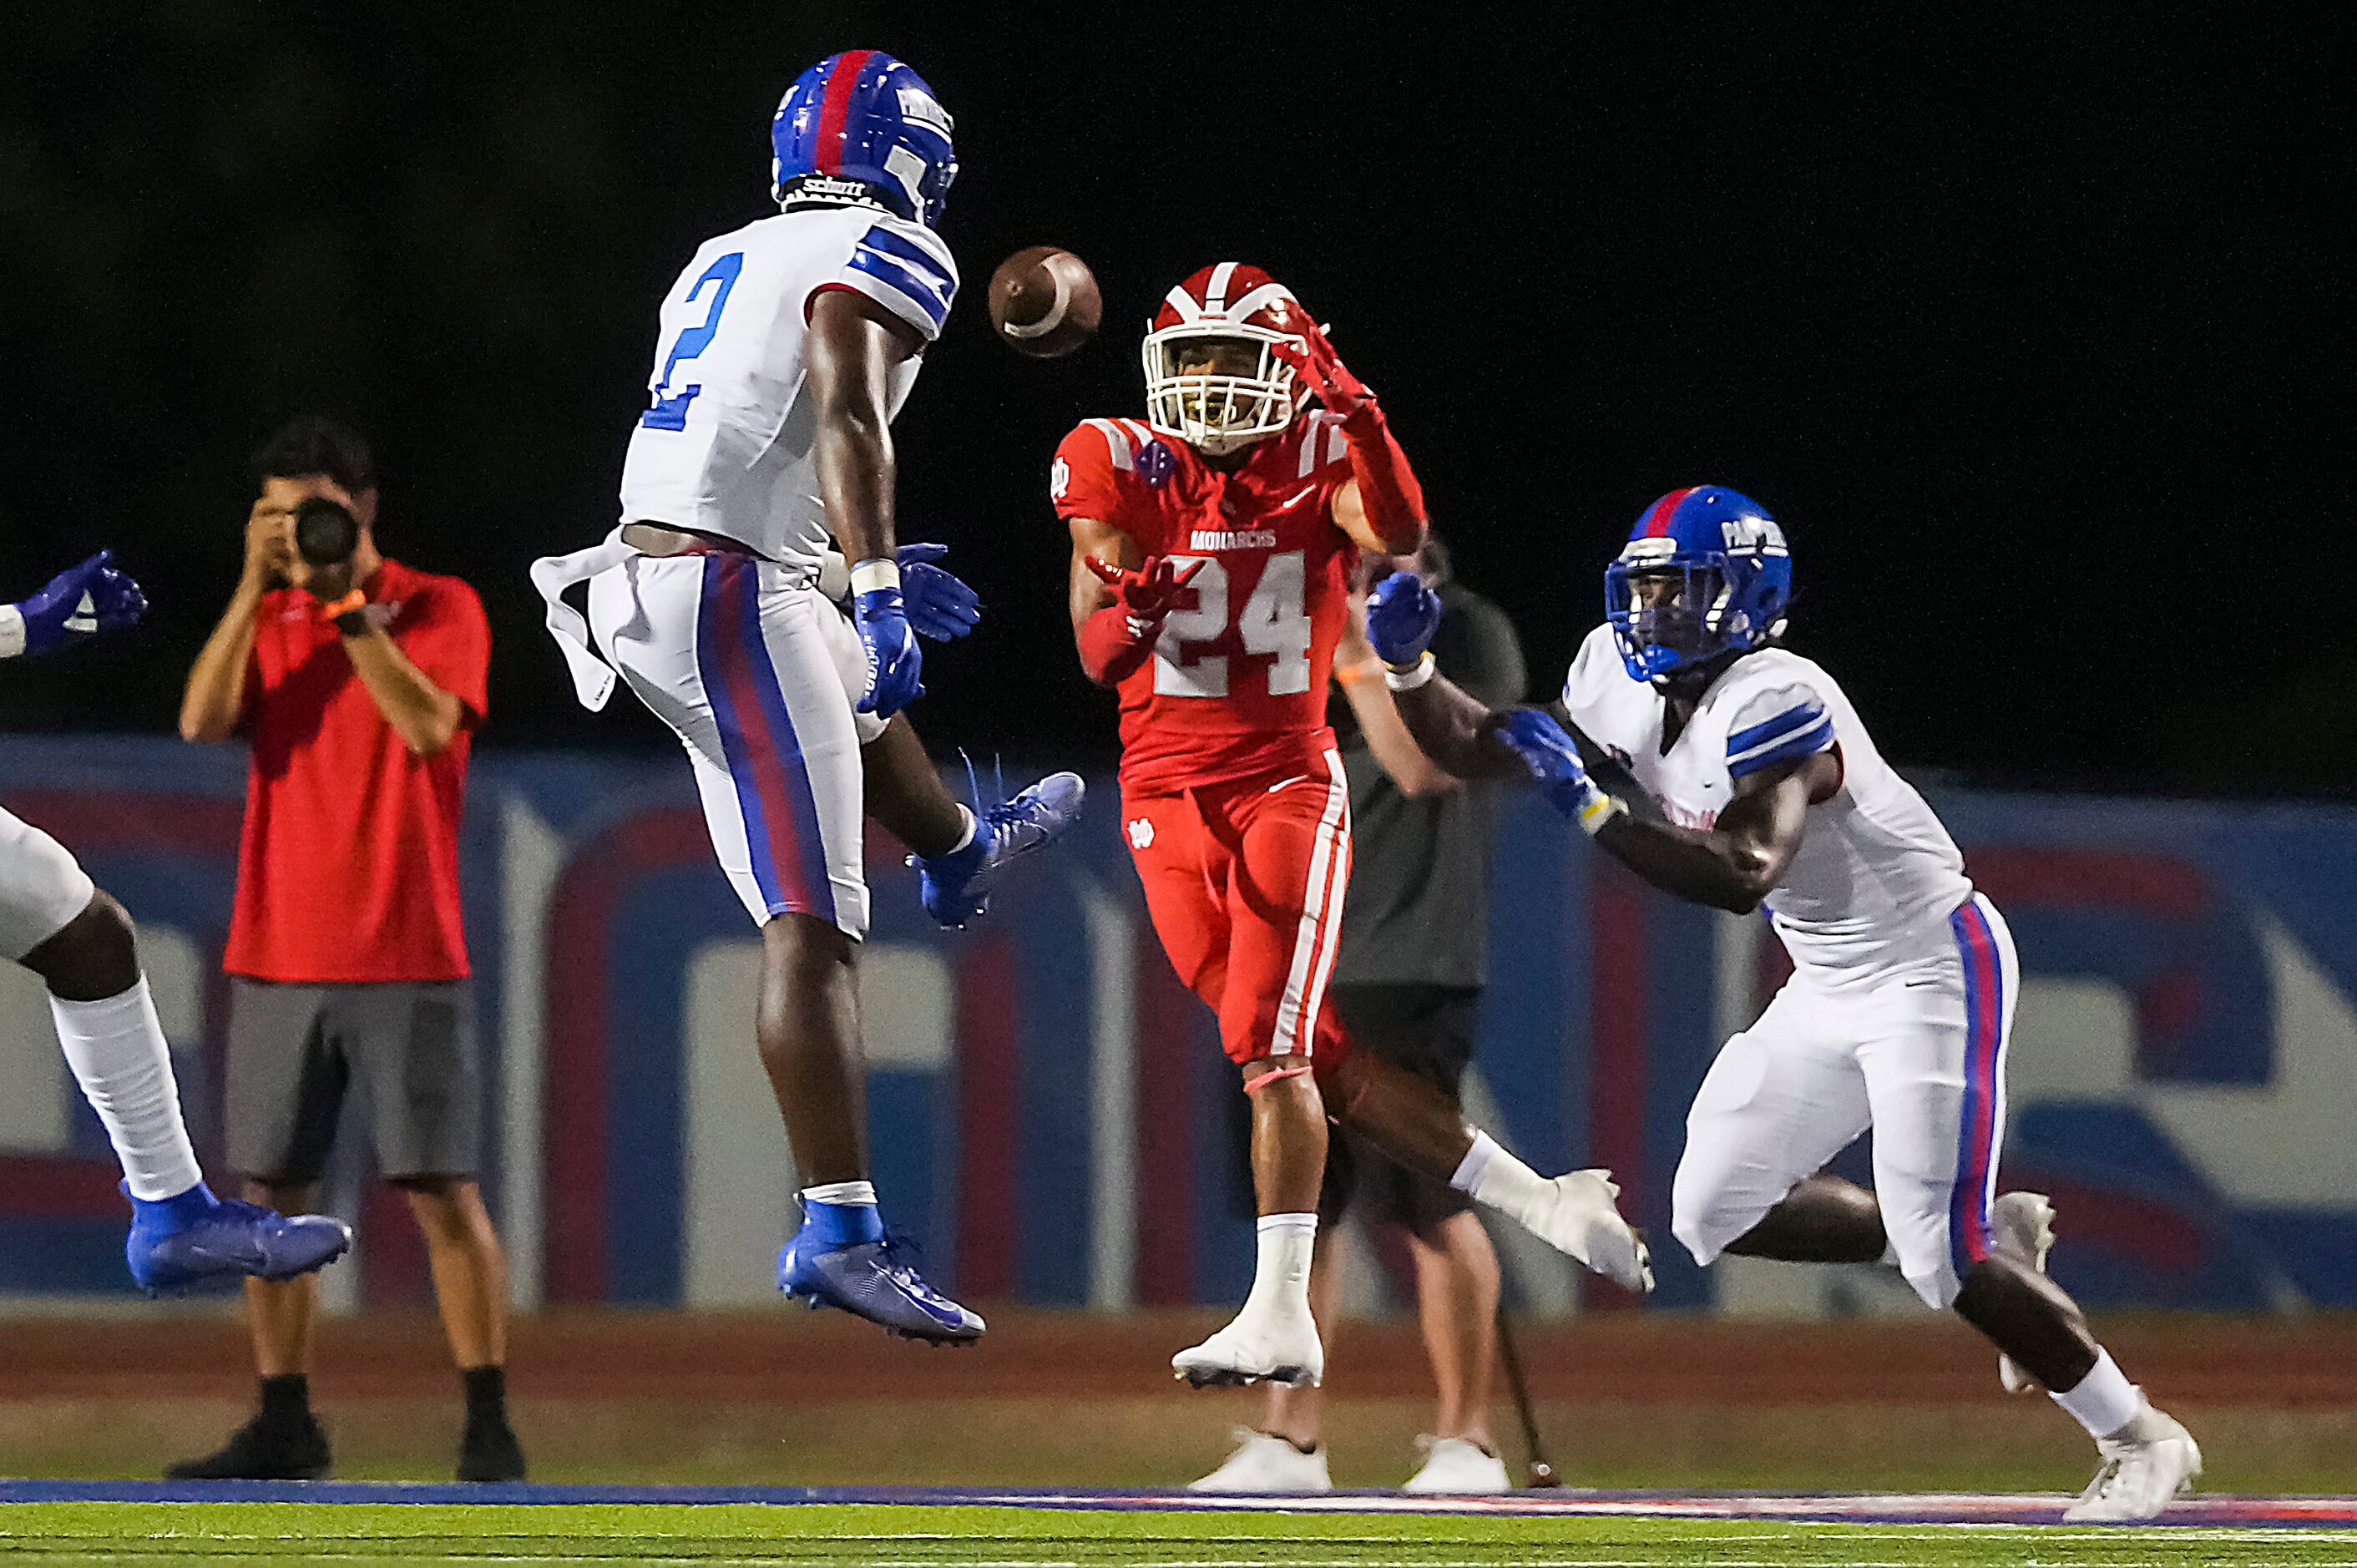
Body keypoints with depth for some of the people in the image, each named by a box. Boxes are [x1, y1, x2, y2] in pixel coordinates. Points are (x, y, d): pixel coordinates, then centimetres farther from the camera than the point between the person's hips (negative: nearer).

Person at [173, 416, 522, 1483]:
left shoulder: (440, 608, -1)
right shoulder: (266, 621, 11)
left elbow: (429, 725, -17)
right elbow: (202, 721, -5)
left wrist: (347, 601, -18)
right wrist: (258, 586, -11)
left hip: (405, 958, -4)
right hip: (277, 956, 4)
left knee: (442, 1193, -7)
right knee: (269, 1192, 4)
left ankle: (489, 1428, -4)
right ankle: (284, 1426, 12)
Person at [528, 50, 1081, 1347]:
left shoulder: (723, 264, 22)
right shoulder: (880, 260, -4)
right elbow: (847, 420, -21)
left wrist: (870, 580, 37)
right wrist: (879, 590, -30)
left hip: (641, 583, 9)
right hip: (735, 597, -9)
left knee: (862, 693, 40)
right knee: (812, 929, -13)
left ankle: (960, 853, 69)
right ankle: (840, 1230, -23)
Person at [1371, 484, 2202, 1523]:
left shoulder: (1773, 704, -26)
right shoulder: (1622, 686, -1)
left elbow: (1743, 879, -37)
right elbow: (1474, 751, 8)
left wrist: (1589, 806, -37)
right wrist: (1407, 667, -9)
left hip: (1931, 967, -9)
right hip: (1830, 991, 9)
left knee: (1940, 1258, -14)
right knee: (1716, 1216, 5)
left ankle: (2141, 1441, 3)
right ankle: (1994, 1238, 17)